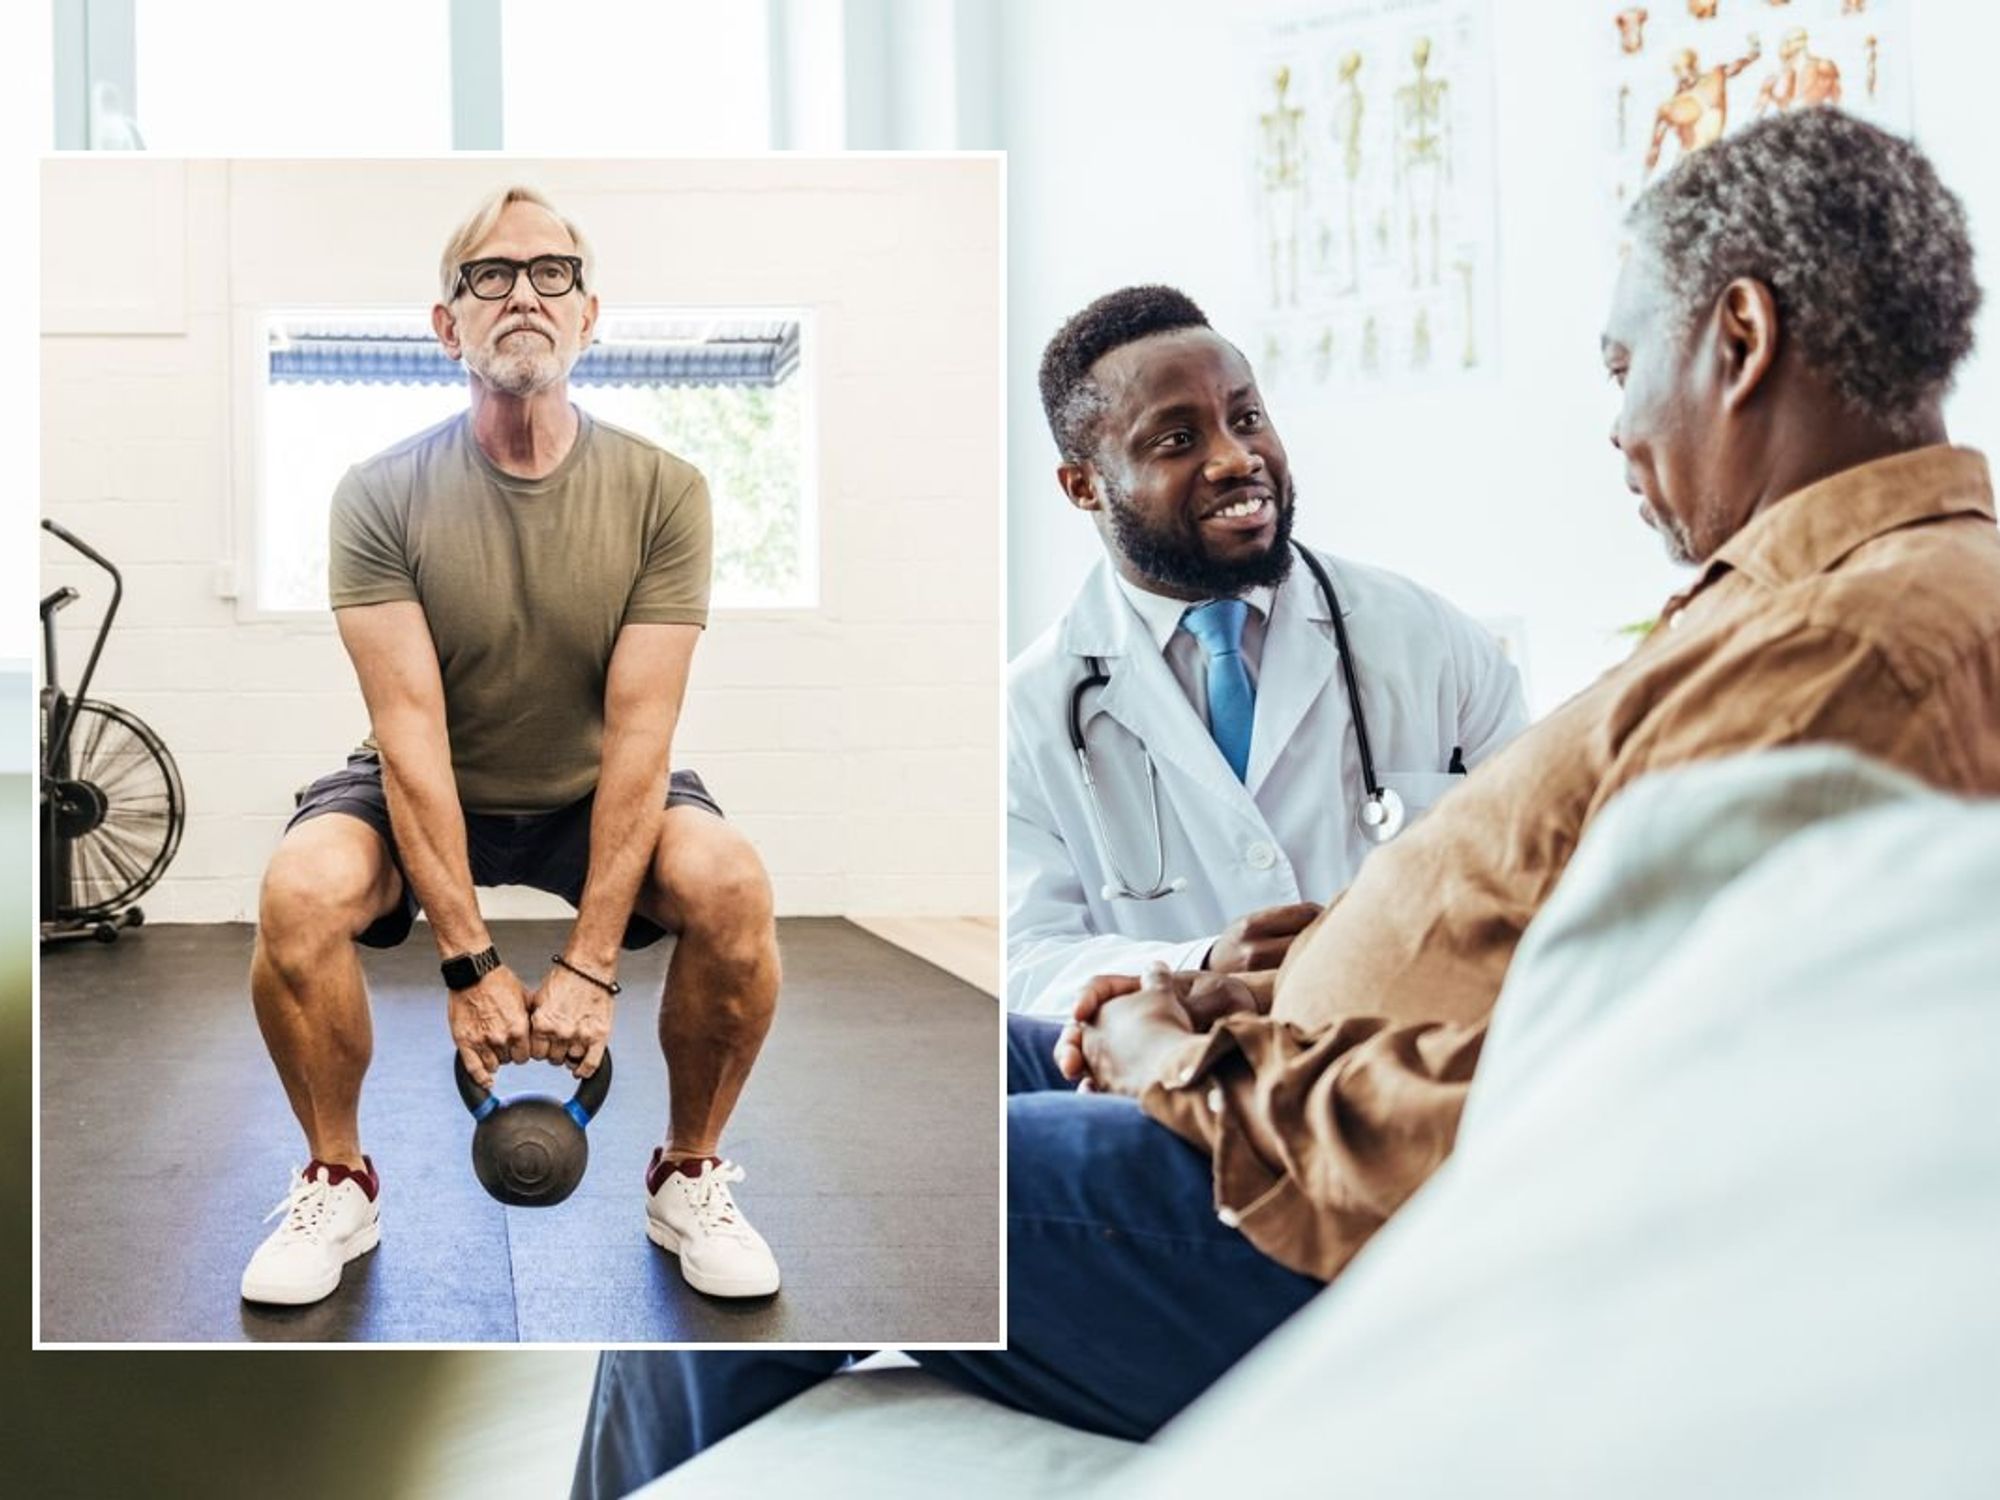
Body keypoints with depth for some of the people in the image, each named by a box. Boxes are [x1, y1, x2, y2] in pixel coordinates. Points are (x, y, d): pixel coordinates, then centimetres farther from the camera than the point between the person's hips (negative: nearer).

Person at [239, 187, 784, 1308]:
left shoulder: (663, 492, -15)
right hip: (426, 794, 0)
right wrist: (472, 964, -27)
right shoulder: (383, 495, -16)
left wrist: (589, 965, -26)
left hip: (597, 792, 0)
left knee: (733, 886, -30)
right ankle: (339, 1184, -3)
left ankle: (691, 1179, -4)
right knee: (300, 892, -30)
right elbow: (413, 734, -21)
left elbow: (639, 734, -20)